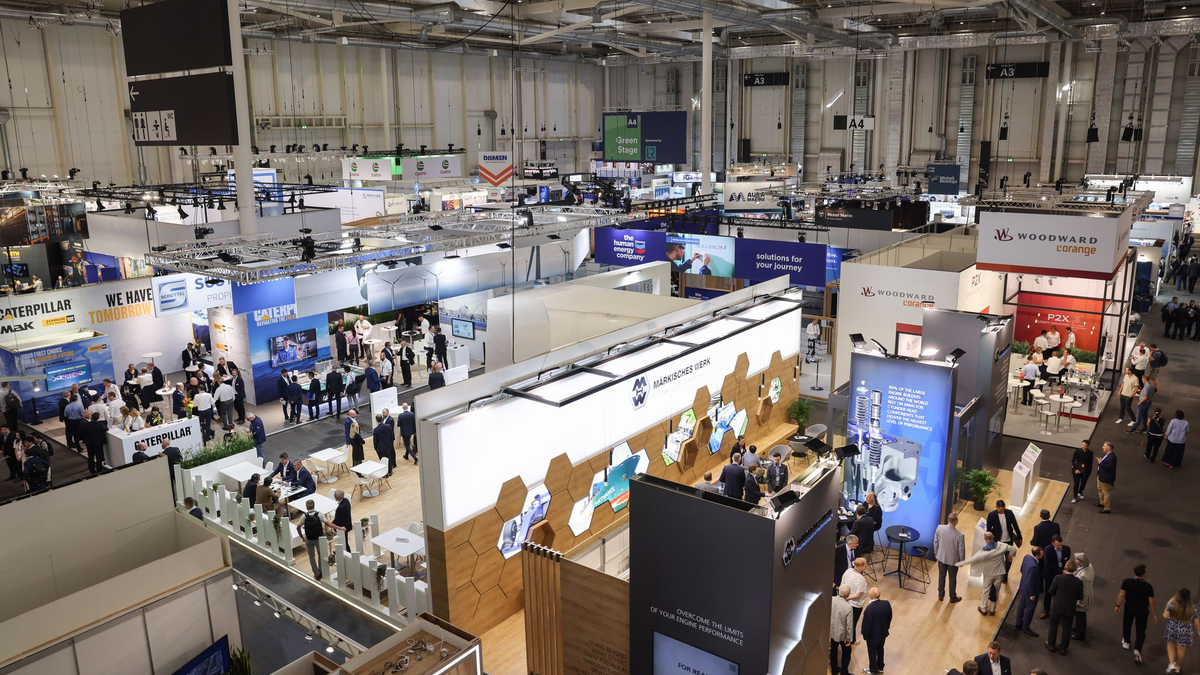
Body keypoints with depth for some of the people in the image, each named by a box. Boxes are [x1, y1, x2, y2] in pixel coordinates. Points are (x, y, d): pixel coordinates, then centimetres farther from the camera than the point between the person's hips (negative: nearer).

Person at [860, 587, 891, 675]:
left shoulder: (869, 608, -36)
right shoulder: (886, 603, -17)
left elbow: (867, 624, -25)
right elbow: (889, 617, 0)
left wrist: (865, 635, -7)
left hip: (872, 635, -6)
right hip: (883, 633, 6)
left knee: (872, 652, 17)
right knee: (880, 649, 27)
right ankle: (880, 667, 46)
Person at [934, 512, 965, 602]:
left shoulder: (939, 528, -21)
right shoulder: (959, 535, -30)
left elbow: (935, 542, -5)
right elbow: (961, 550, -17)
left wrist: (936, 552, 13)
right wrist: (962, 561, 2)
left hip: (941, 557, 3)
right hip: (953, 559, -3)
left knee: (941, 576, 22)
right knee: (952, 578, 19)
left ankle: (940, 595, 37)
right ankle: (953, 597, 38)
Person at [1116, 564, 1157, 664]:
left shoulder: (1127, 582, -19)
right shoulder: (1148, 586, -24)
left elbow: (1121, 595, -11)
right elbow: (1151, 602, -17)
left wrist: (1118, 605, 4)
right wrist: (1155, 615, -4)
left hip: (1129, 607, 2)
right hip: (1142, 610, -2)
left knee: (1126, 624, 26)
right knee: (1141, 631, 9)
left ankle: (1126, 642, 44)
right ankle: (1137, 649, -7)